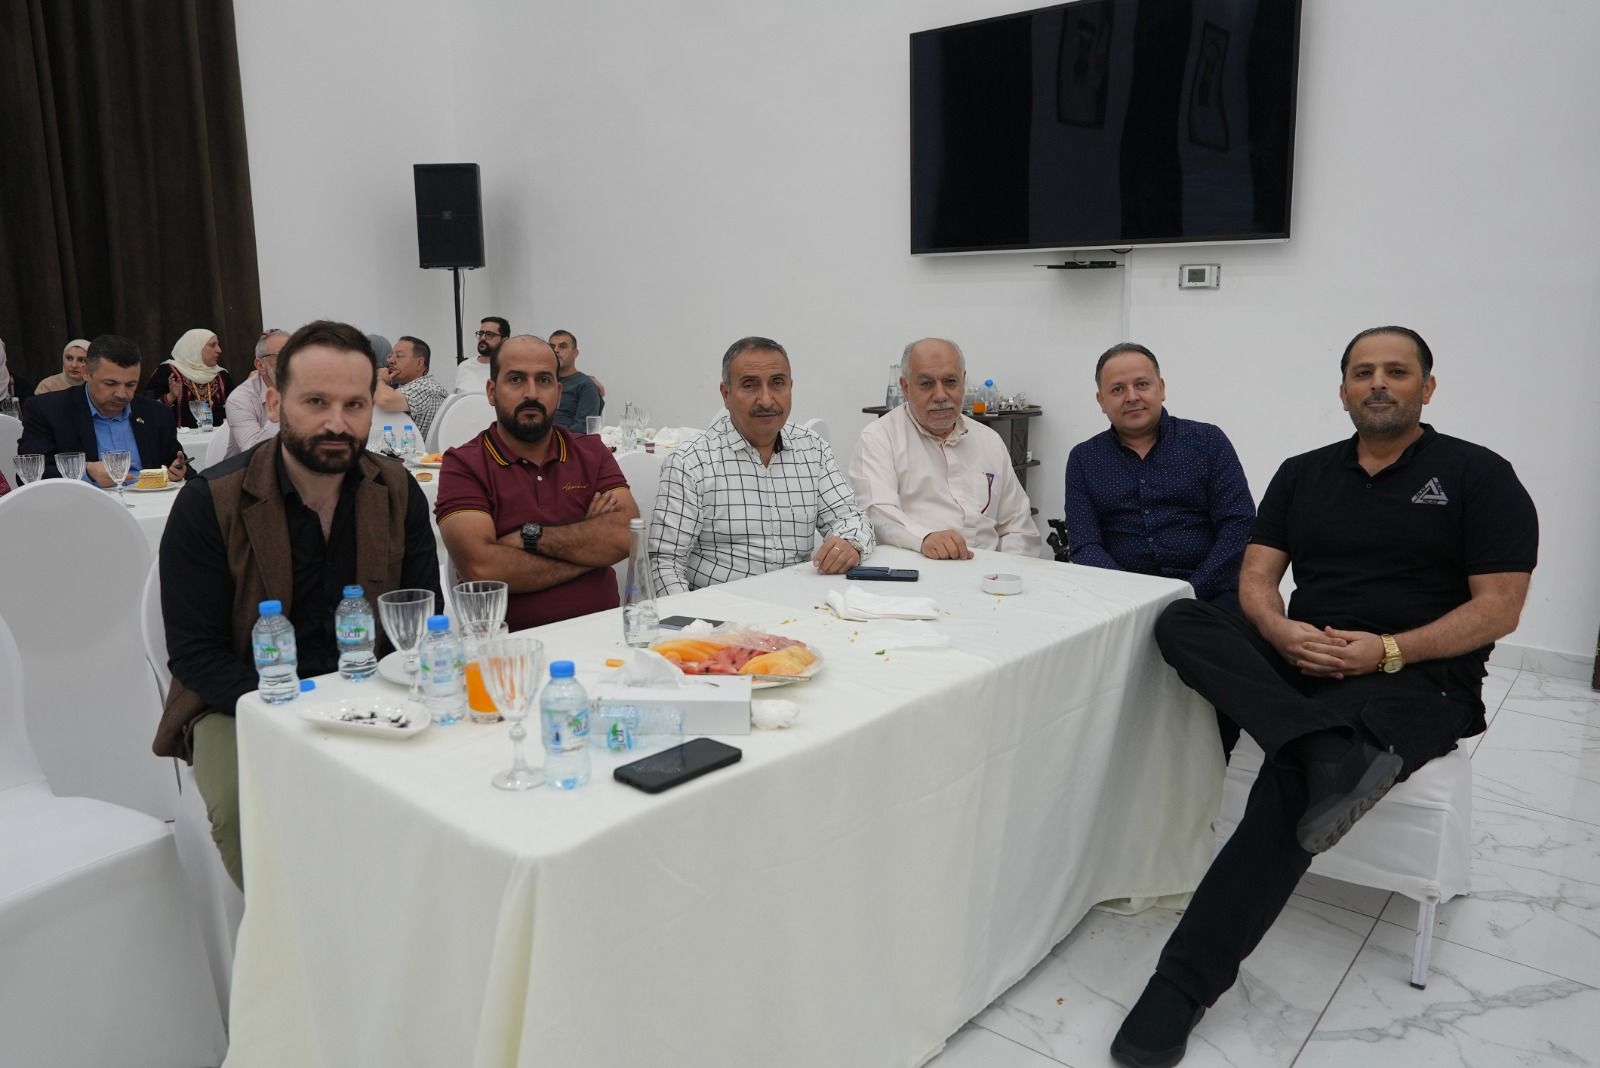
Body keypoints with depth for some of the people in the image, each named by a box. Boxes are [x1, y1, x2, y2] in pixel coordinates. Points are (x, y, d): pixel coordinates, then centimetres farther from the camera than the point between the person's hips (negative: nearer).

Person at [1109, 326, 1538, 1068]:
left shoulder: (1479, 476, 2)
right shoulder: (1302, 474, 14)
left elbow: (1498, 609, -4)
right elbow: (1256, 579, 8)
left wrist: (1388, 650, -18)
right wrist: (1281, 631, -14)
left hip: (1419, 679, -4)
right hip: (1299, 664, 5)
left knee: (1292, 781, -32)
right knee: (1181, 621, -23)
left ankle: (1185, 984, -29)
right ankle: (1331, 753, -40)